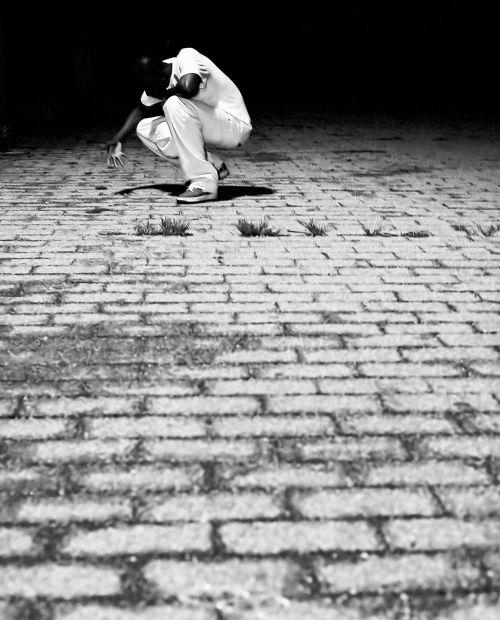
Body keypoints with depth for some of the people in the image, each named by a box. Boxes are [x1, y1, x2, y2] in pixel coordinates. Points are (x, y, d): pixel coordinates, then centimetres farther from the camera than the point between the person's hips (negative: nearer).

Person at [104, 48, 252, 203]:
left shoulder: (187, 56, -20)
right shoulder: (154, 79, 3)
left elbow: (188, 87, -40)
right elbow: (141, 110, 17)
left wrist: (167, 94, -19)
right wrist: (117, 140, 7)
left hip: (235, 127, -9)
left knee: (174, 103, -29)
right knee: (144, 128, 1)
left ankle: (204, 182, -26)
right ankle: (214, 167, 1)